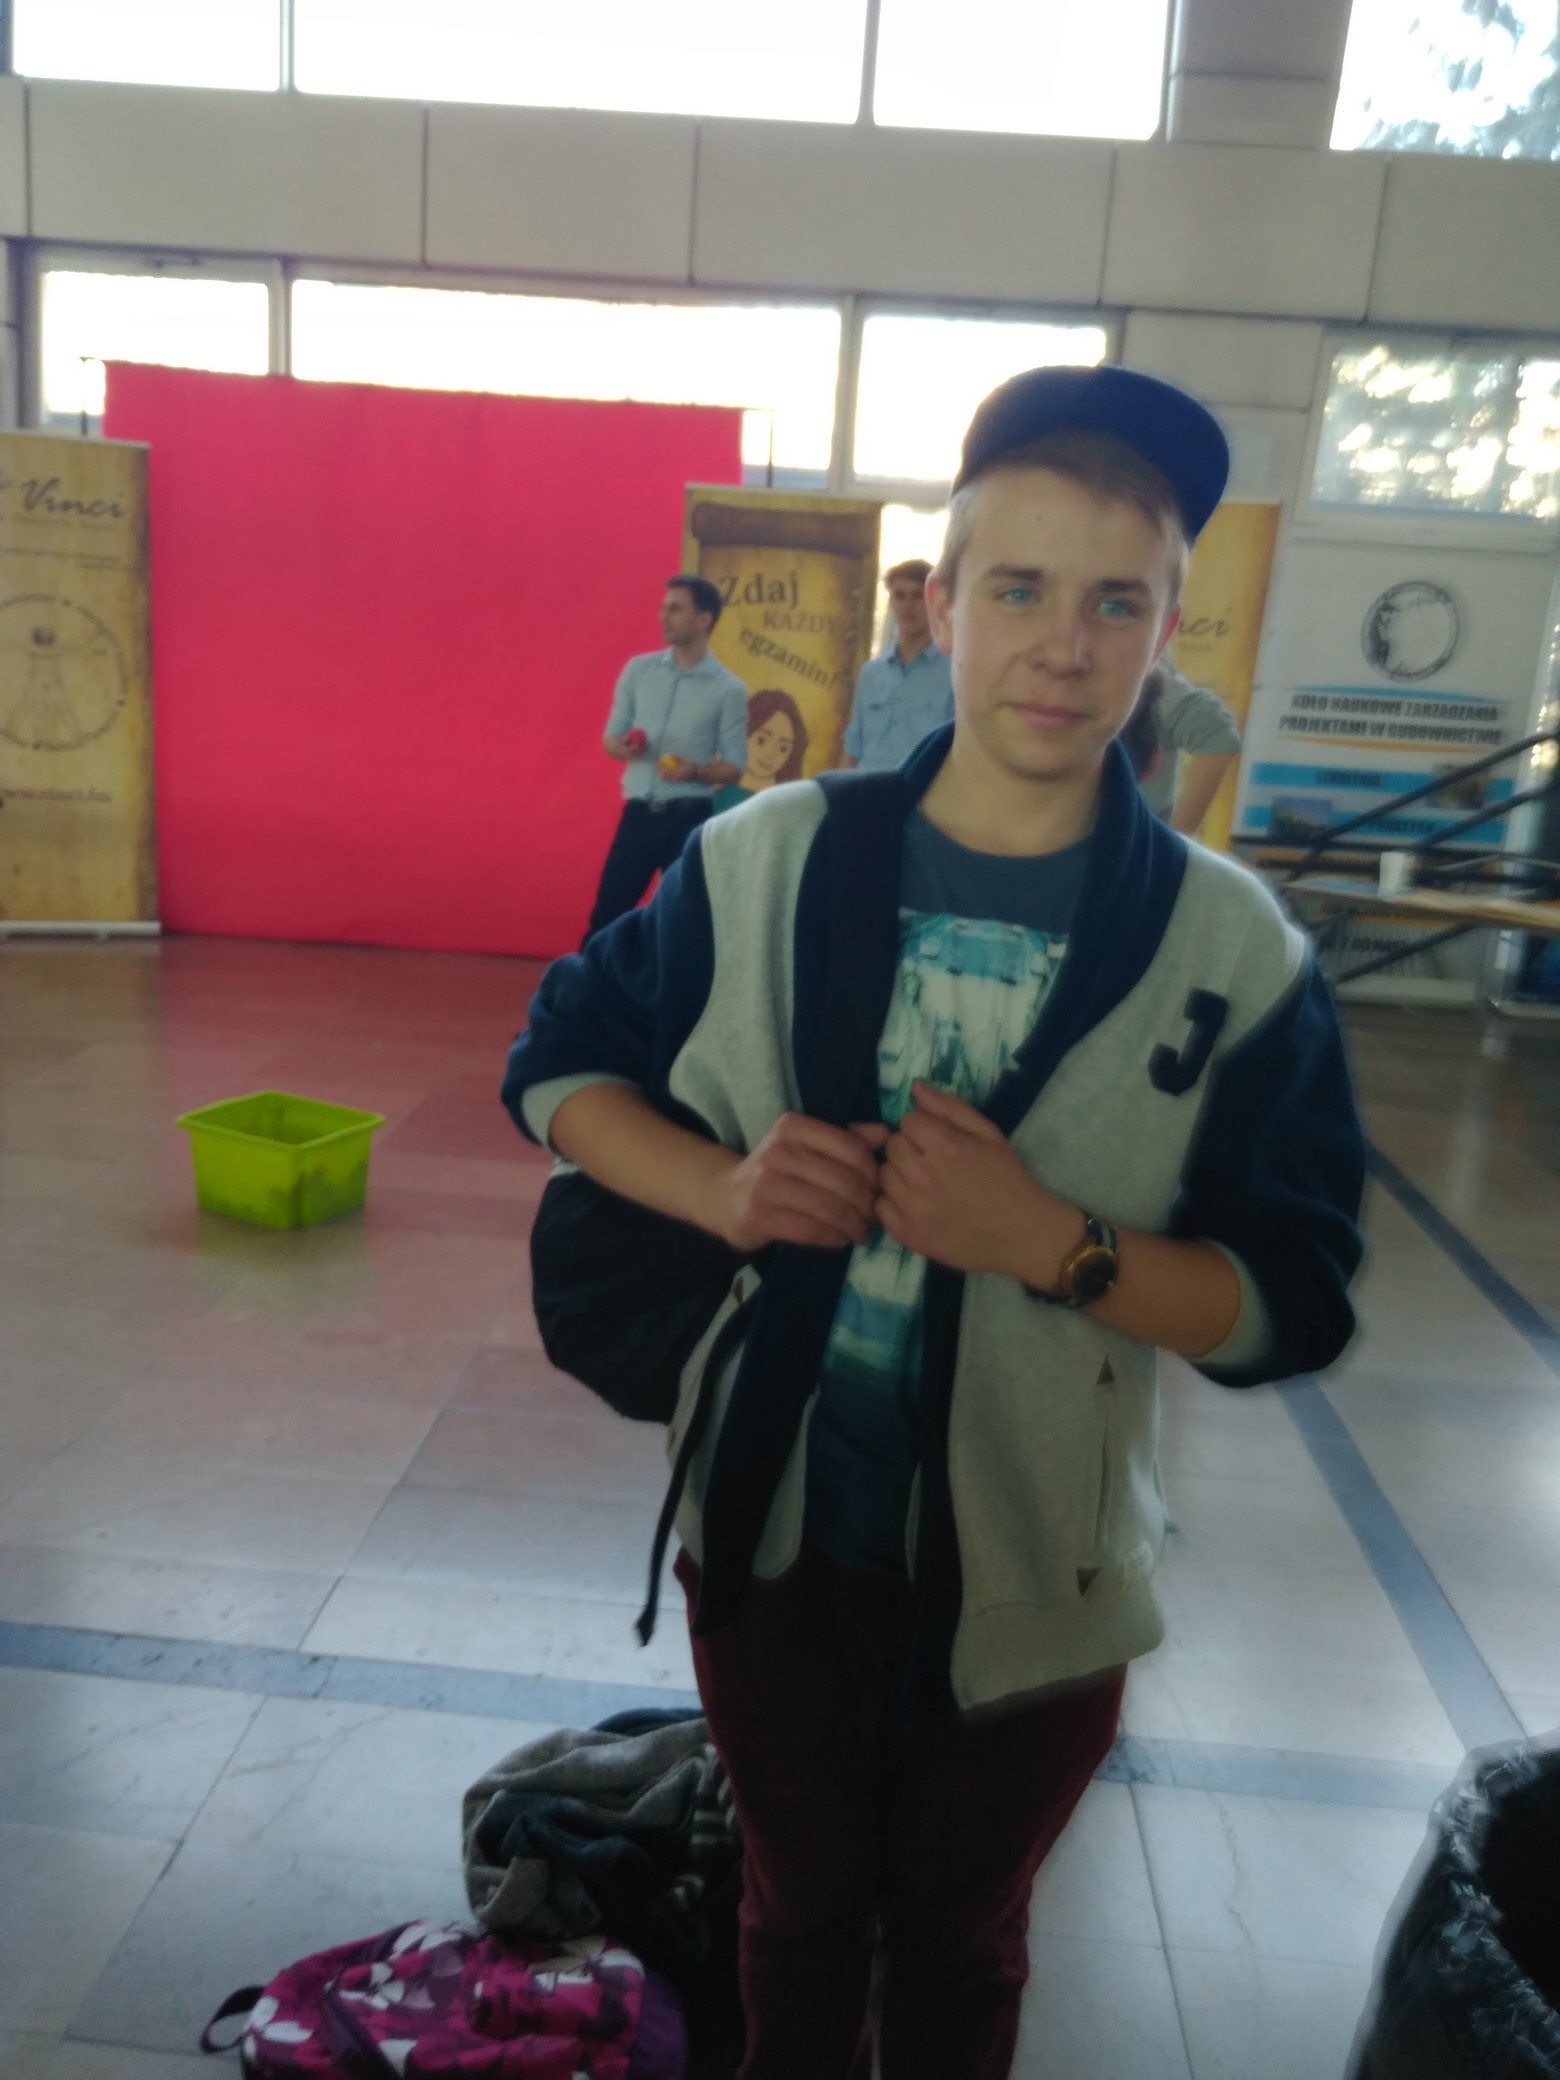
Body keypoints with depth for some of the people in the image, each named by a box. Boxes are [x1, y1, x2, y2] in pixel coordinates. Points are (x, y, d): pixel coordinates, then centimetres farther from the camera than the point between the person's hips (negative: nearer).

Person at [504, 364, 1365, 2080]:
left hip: (1028, 1586, -1)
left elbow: (1289, 1303, -10)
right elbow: (559, 1063, 0)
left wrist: (1055, 1245, -28)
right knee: (798, 1911, 28)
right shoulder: (766, 861, -10)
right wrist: (719, 1187, -19)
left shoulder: (1237, 954, -13)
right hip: (771, 1532, 1)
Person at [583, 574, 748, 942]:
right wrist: (623, 747, -13)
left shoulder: (729, 689, -3)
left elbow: (734, 767, -1)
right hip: (638, 812, 2)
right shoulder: (638, 670, 5)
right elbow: (610, 737, 10)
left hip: (689, 818, -2)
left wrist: (695, 771, -21)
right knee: (608, 911, 4)